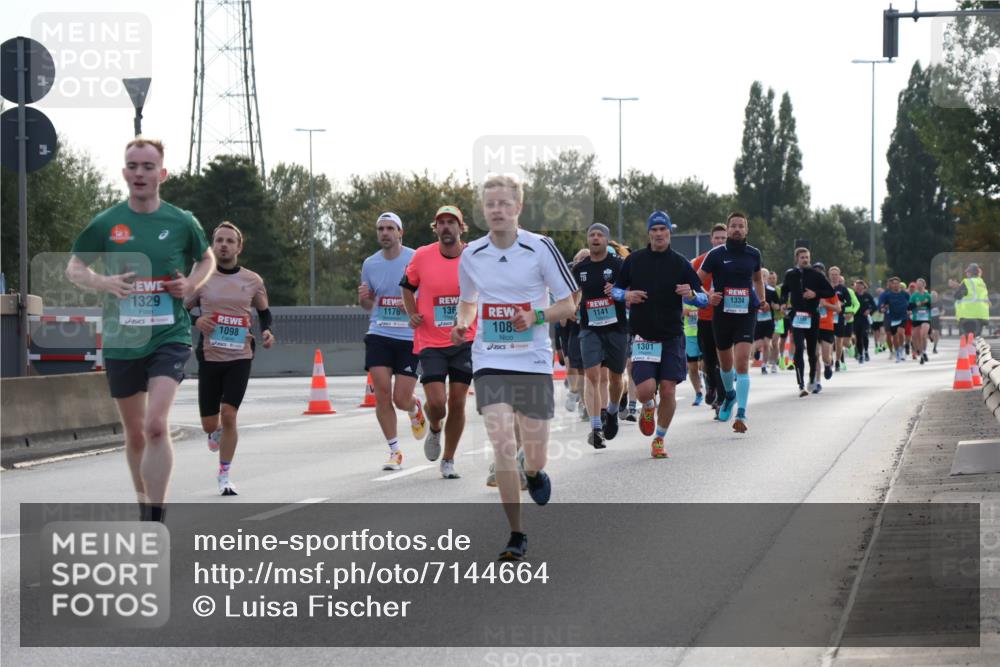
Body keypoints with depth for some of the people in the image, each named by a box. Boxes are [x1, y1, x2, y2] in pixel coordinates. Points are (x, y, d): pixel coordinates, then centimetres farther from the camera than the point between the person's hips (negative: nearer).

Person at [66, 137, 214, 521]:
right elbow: (74, 268, 8)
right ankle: (143, 503, 35)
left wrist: (190, 284, -4)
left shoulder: (181, 222, 0)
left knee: (156, 425, -19)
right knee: (135, 433, 13)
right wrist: (103, 283, -14)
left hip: (169, 335, -2)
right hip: (121, 340, 2)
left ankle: (156, 524, -17)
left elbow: (207, 260, 17)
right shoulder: (106, 223, 0)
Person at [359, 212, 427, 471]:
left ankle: (416, 409, 34)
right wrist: (363, 298, -3)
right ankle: (394, 450, 7)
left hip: (410, 336, -3)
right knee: (382, 394, -8)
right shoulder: (370, 264, 8)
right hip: (379, 335, 3)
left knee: (401, 399, -4)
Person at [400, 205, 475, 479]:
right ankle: (434, 429, 26)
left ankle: (449, 460, 18)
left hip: (465, 342, 1)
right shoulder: (422, 256, -5)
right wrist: (412, 314, -3)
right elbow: (408, 287, 13)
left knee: (457, 403, 2)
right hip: (430, 342, -1)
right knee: (436, 403, -11)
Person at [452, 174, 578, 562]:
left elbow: (567, 304, -1)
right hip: (490, 362, 1)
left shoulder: (541, 248, -5)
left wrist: (536, 317, -19)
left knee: (535, 455, 3)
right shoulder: (471, 256, 3)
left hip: (534, 362, -1)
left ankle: (535, 474, 44)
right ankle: (516, 537, -4)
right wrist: (462, 325, 0)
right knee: (502, 447, -13)